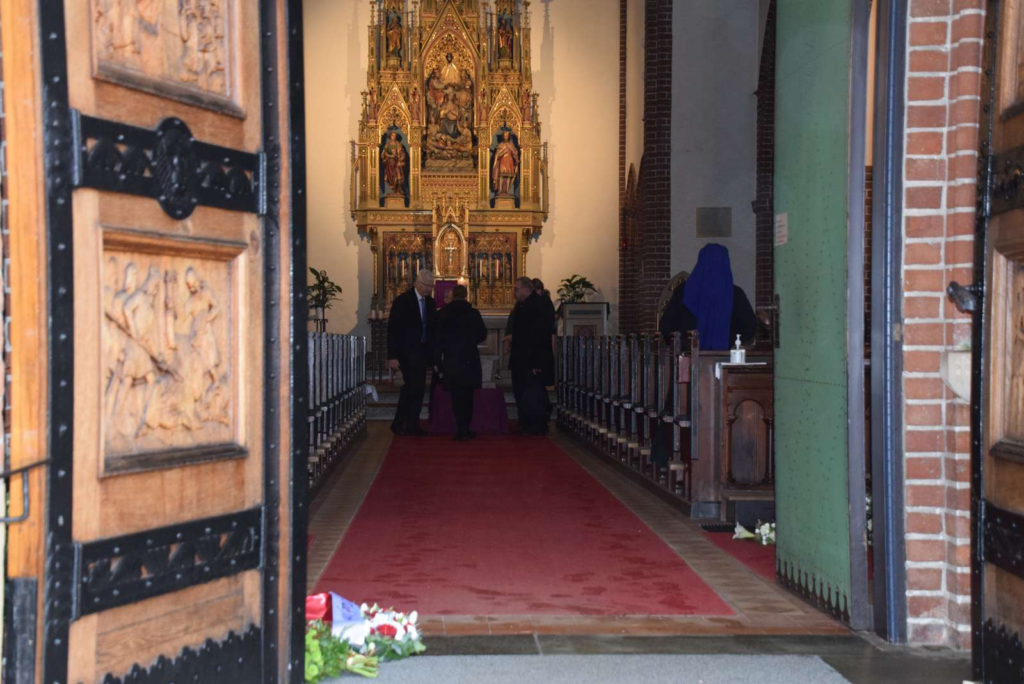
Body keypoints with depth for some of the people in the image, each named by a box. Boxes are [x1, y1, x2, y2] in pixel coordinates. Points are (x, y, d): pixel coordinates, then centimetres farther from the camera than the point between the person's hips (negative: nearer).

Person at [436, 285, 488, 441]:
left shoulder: (443, 314, -5)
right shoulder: (473, 313, -5)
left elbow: (438, 339, -4)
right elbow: (482, 335, 5)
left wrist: (437, 361, 2)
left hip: (451, 361, 0)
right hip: (470, 360, 0)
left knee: (457, 397, 5)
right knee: (467, 396, 12)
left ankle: (461, 430, 0)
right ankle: (465, 430, 13)